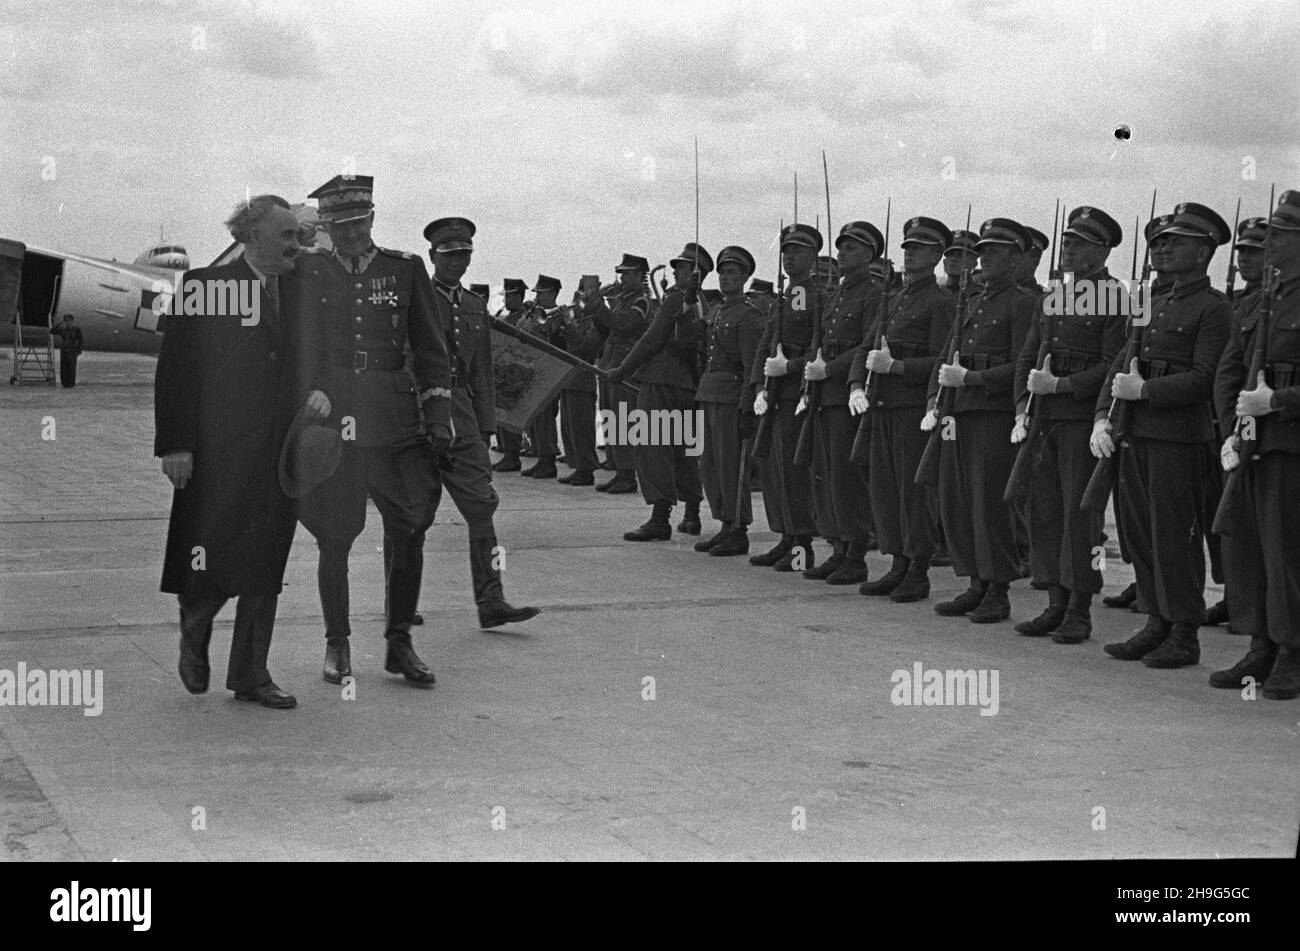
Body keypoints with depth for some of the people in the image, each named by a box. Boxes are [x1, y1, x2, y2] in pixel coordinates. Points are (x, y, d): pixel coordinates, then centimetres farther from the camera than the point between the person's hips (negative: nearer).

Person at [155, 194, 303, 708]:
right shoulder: (205, 285, -4)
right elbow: (175, 370, -6)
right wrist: (176, 445, -12)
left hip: (280, 453, 5)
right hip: (220, 453, -5)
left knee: (266, 568, 6)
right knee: (214, 558, -3)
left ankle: (250, 674, 14)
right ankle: (193, 640, 26)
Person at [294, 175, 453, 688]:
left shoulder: (406, 269, 7)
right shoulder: (307, 271, 6)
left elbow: (430, 350, 9)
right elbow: (295, 345, 5)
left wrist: (438, 419, 2)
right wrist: (311, 393, -10)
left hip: (396, 420, 1)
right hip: (329, 417, -1)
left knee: (408, 530, -3)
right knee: (334, 538, 2)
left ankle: (399, 643, 9)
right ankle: (337, 645, 16)